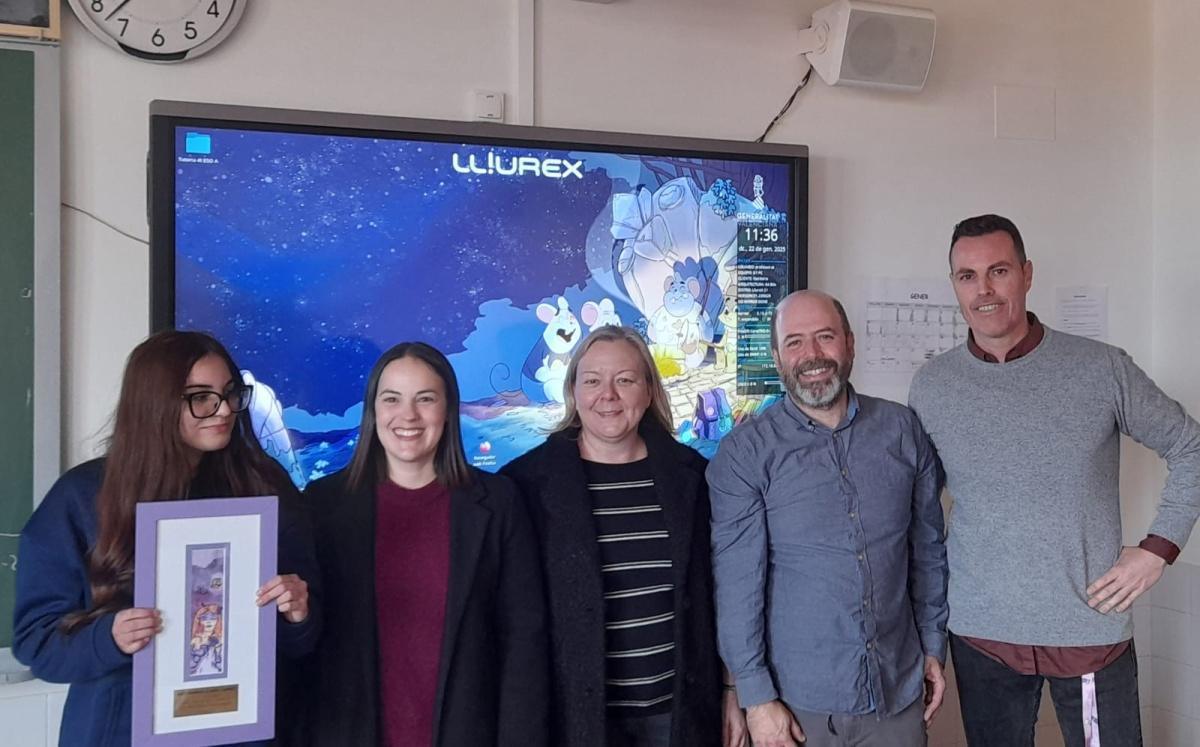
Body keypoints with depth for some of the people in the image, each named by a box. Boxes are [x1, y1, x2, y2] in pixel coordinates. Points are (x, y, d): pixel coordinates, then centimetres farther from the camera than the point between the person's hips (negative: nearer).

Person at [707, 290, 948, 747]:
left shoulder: (902, 430, -1)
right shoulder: (744, 453, -11)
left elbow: (927, 548, 8)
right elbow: (737, 582, -11)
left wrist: (934, 646, 9)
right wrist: (757, 696, -11)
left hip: (899, 692, 3)